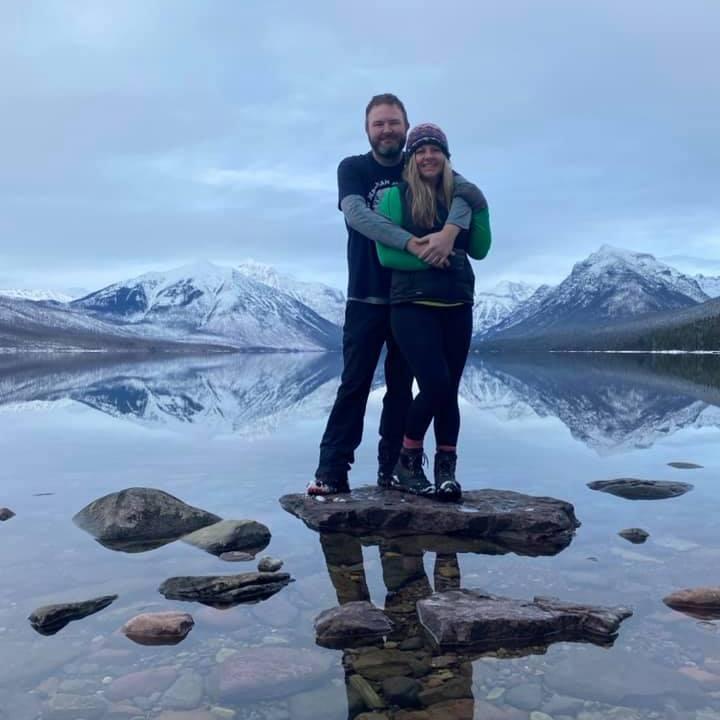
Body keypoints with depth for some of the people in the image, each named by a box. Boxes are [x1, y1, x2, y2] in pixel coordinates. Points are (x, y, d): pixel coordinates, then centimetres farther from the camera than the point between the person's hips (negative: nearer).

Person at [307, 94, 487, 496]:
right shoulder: (353, 169, 2)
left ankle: (392, 469, 12)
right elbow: (356, 214, -18)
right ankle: (332, 471, -3)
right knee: (354, 384, -5)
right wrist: (410, 243, -30)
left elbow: (468, 193, -12)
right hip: (366, 297, -2)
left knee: (401, 386, 6)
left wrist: (449, 230, -34)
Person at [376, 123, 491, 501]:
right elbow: (385, 254, -7)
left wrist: (480, 208, -1)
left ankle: (446, 469, 13)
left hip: (457, 306, 4)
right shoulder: (397, 196, -1)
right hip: (413, 305, -4)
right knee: (435, 384, -13)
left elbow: (479, 250, 10)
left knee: (449, 389, 3)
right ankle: (407, 463, 7)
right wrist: (427, 257, -18)